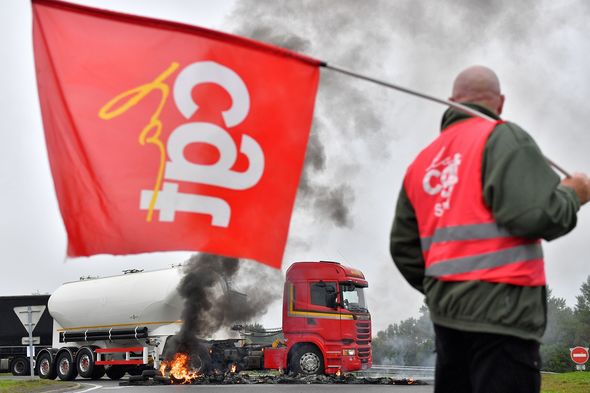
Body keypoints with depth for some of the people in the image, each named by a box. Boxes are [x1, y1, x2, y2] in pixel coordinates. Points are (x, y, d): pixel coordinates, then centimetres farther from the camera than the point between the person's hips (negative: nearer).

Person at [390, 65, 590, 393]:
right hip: (501, 307, -7)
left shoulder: (422, 162, 16)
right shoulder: (502, 136, -5)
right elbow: (535, 213, -18)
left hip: (447, 307, 8)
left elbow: (404, 247, 17)